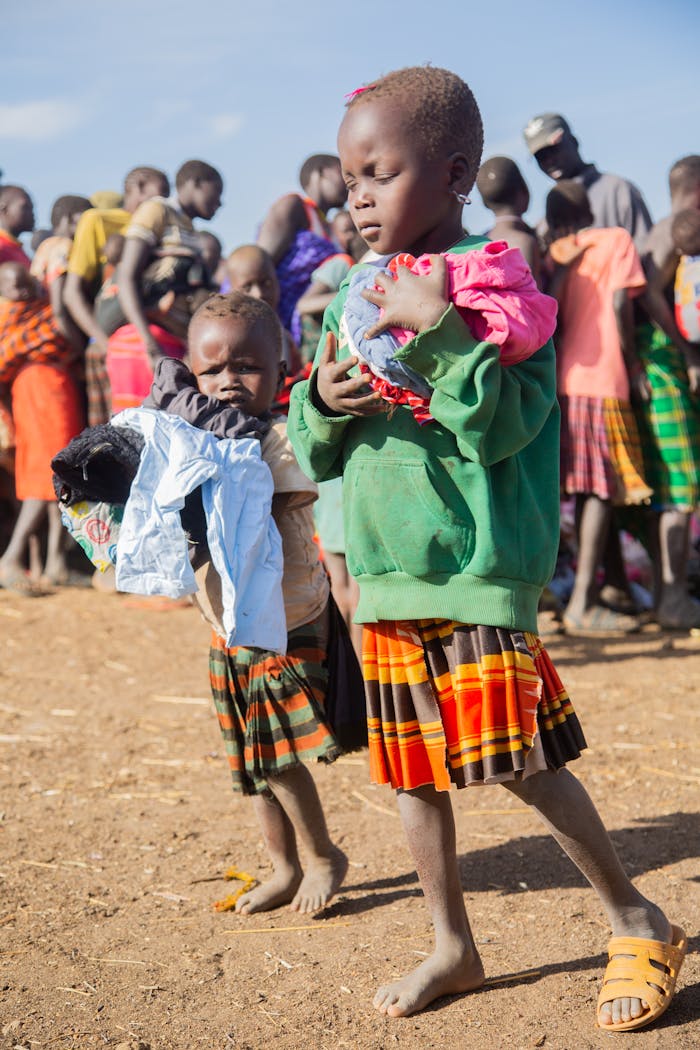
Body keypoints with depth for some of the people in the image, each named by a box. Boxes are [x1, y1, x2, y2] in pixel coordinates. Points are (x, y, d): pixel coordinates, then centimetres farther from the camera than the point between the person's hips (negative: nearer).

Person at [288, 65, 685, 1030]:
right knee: (412, 772, 13)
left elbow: (505, 426, -19)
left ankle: (636, 920, 18)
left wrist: (440, 327, -27)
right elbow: (313, 453, 13)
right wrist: (321, 402, -8)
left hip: (478, 572, -6)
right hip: (384, 577, 7)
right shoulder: (351, 297, 10)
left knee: (521, 763, -4)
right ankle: (453, 947, 30)